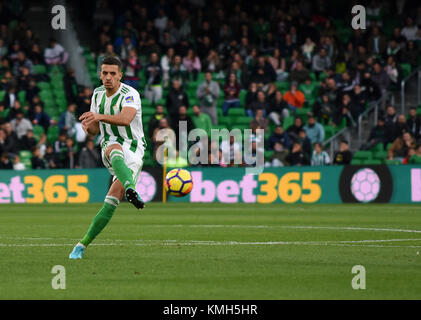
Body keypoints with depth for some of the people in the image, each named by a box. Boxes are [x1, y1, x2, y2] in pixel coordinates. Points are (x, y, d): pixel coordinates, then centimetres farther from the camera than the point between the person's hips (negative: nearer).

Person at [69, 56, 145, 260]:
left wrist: (99, 116, -49)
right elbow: (94, 130, 16)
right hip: (110, 146, 3)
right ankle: (131, 190, -69)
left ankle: (83, 245, -8)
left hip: (133, 150, -3)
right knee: (115, 151, -38)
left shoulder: (130, 95, -12)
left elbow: (126, 119, -33)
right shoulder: (97, 94, 10)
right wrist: (88, 125, -10)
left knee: (112, 201, -15)